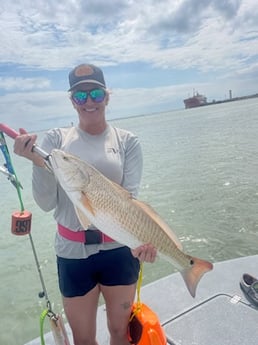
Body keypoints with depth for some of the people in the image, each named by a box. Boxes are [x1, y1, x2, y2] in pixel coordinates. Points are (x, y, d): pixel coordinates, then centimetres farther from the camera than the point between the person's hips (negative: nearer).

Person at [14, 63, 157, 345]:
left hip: (120, 248, 0)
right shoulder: (55, 139, -2)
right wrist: (38, 162, -23)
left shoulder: (127, 141, -2)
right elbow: (46, 203, -7)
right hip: (73, 252, 0)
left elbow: (131, 197, -9)